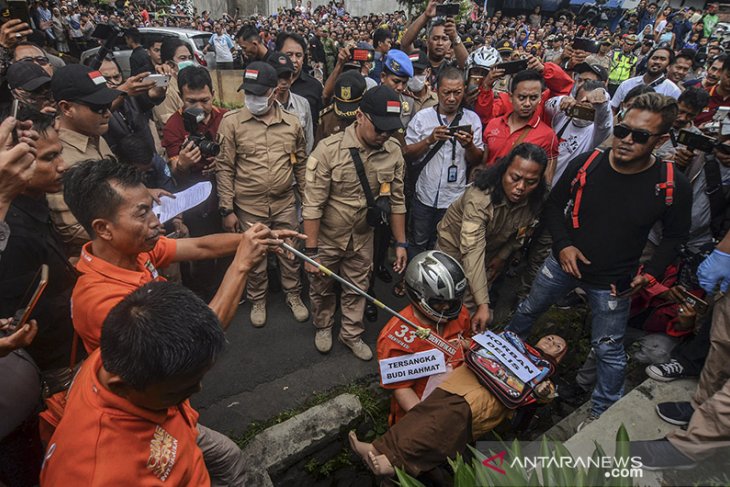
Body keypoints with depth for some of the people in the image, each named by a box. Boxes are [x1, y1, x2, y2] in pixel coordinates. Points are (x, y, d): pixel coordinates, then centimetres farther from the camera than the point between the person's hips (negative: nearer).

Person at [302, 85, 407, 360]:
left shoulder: (393, 152, -10)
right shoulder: (329, 149, -22)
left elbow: (396, 201, 0)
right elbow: (312, 204, -20)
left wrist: (401, 243, 2)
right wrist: (311, 250, -19)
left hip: (363, 239, 3)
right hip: (327, 238, -2)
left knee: (357, 290, 19)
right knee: (322, 288, 19)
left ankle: (351, 334, 42)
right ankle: (323, 327, 47)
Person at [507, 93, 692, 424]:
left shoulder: (672, 185, -17)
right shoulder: (586, 164, -15)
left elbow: (675, 235, 1)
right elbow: (554, 205, 0)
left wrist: (651, 272, -12)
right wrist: (563, 245, -13)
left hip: (613, 281, -2)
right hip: (565, 262, 2)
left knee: (609, 350, 12)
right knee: (527, 310, 22)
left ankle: (604, 411, 38)